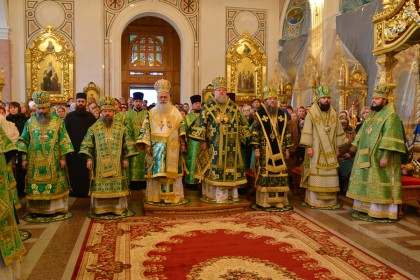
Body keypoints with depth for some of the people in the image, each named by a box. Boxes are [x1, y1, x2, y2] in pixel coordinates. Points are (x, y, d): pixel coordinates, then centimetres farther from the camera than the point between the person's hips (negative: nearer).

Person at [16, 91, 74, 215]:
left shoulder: (58, 121, 1)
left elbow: (64, 140, 0)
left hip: (53, 161, -1)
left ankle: (55, 207, 14)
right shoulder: (30, 122, 6)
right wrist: (24, 158, 2)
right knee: (35, 184, 5)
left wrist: (63, 158, -5)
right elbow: (24, 141, 8)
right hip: (35, 161, 2)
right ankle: (36, 209, 16)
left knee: (55, 184, 3)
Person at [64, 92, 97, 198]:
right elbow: (65, 133, -1)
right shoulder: (69, 116, 3)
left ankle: (84, 192, 13)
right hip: (73, 149, -1)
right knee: (73, 172, 3)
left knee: (85, 173, 3)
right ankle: (73, 192, 14)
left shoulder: (91, 117, 6)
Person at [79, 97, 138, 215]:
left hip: (117, 164, 1)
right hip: (100, 165, 0)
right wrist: (89, 159, -4)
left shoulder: (121, 127, 6)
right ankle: (100, 208, 13)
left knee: (117, 186, 3)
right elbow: (87, 145, 5)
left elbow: (128, 144, 8)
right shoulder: (94, 128, 5)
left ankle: (118, 207, 14)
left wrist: (125, 158, 1)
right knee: (100, 187, 1)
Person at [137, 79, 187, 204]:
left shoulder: (176, 112, 7)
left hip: (172, 149, 0)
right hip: (156, 149, 0)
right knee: (156, 172, 0)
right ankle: (155, 197, 9)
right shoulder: (151, 113, 6)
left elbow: (182, 128, 6)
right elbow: (145, 129, 2)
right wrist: (147, 145, -6)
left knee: (172, 172, 1)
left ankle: (173, 196, 10)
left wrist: (182, 143, -2)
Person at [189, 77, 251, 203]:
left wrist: (241, 138, 11)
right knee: (215, 168, -1)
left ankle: (232, 194, 18)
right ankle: (215, 195, 8)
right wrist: (202, 141, -8)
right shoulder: (208, 106, -1)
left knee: (231, 167, 7)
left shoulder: (233, 106, 10)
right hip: (214, 145, -3)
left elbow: (241, 123, 16)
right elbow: (201, 123, -4)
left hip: (231, 145, 4)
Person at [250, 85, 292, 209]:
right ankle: (264, 201, 9)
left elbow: (286, 132, 14)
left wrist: (287, 149, 10)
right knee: (264, 174, -1)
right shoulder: (260, 113, -2)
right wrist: (256, 149, -11)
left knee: (280, 174, 4)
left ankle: (279, 200, 15)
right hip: (265, 150, -4)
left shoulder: (282, 114, 11)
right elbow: (255, 132, -5)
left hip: (279, 150, 4)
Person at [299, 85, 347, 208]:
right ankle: (314, 200, 7)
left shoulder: (333, 114, 8)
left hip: (330, 151, 4)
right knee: (316, 175, -1)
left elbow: (338, 132, 12)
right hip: (316, 150, -4)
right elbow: (307, 131, -8)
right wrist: (308, 147, -13)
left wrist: (337, 148, 8)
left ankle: (330, 200, 15)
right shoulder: (311, 113, -5)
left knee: (330, 175, 6)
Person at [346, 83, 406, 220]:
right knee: (367, 182, 13)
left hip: (380, 158, -9)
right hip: (368, 157, 9)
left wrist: (386, 156, -25)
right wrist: (358, 151, 17)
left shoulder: (390, 116, -12)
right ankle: (366, 207, 22)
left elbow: (390, 138, -20)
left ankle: (382, 210, 4)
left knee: (379, 183, -4)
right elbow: (363, 134, 19)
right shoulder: (372, 114, 15)